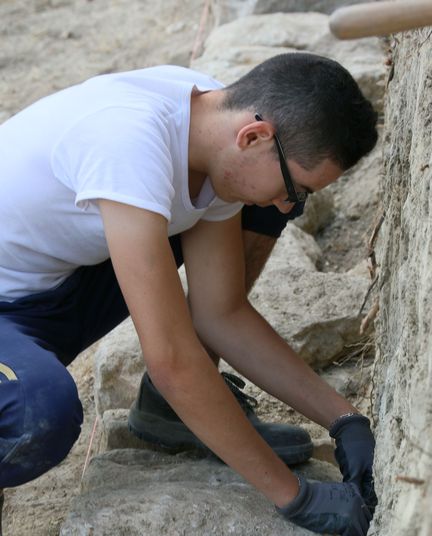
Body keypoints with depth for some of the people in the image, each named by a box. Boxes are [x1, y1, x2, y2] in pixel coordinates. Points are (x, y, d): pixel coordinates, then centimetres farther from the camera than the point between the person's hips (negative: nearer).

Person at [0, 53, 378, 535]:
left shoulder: (220, 122, -8)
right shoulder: (130, 137, -35)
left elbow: (221, 315, -3)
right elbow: (170, 358, -36)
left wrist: (343, 420, -7)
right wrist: (295, 496, -28)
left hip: (63, 280, 7)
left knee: (262, 202, -2)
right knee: (42, 415, -41)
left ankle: (168, 402, 6)